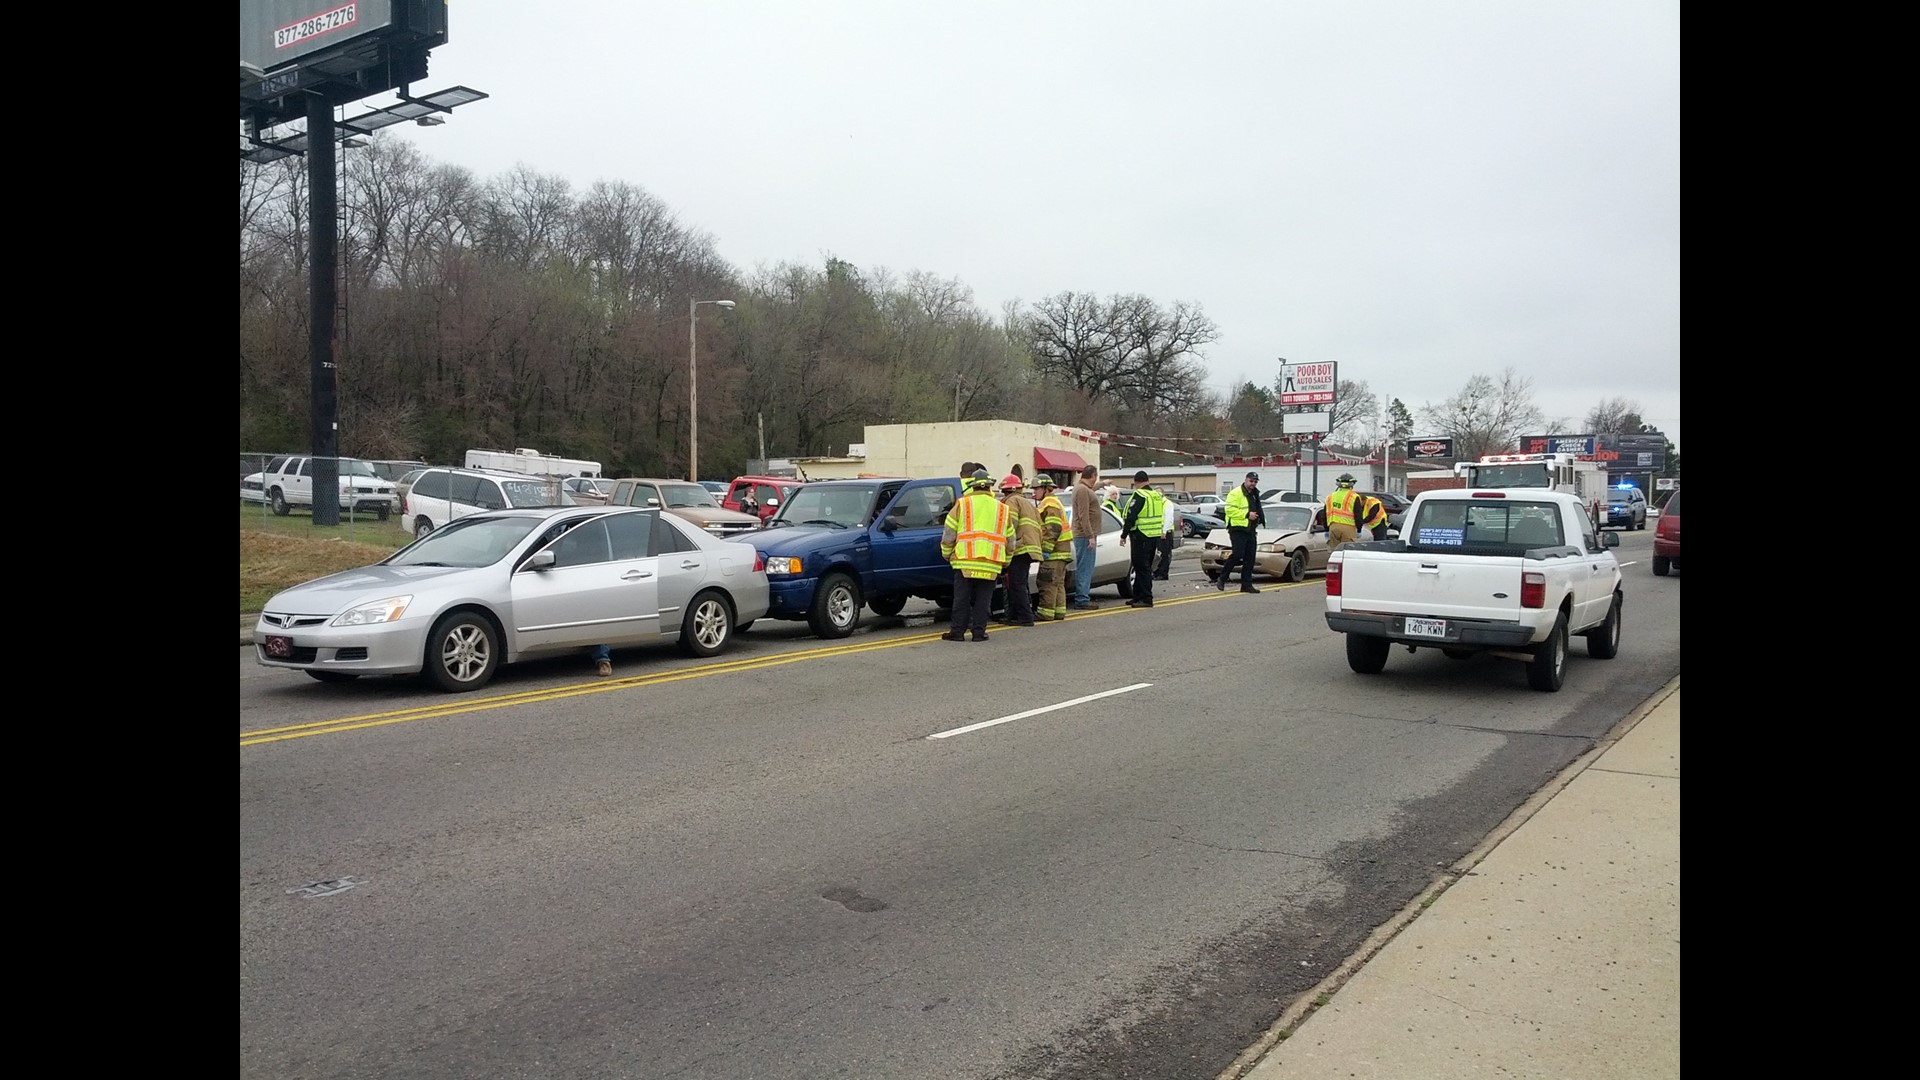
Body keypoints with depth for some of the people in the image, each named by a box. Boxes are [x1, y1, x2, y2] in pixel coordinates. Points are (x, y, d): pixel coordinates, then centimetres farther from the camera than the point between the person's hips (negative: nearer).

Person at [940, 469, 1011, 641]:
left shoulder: (962, 504, 2)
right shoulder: (1001, 508, 13)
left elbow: (948, 535, 1)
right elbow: (1010, 540, 17)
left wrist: (946, 554, 15)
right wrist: (1005, 562, 26)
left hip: (965, 561, -2)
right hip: (991, 564, 2)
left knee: (962, 598, 4)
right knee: (982, 600, 7)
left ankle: (958, 631, 6)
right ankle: (979, 632, 6)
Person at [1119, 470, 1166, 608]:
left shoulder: (1139, 495, -14)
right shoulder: (1157, 495, 13)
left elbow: (1131, 517, -17)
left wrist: (1124, 535, -10)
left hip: (1141, 536, -9)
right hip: (1155, 536, 9)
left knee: (1142, 567, -5)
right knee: (1146, 567, 15)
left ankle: (1146, 599, -6)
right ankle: (1138, 597, 23)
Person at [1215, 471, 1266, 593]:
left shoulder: (1254, 495, 21)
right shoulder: (1236, 493, -8)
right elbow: (1230, 510, -19)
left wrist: (1259, 518, 16)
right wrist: (1247, 515, -20)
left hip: (1250, 530, 9)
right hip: (1238, 529, -9)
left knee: (1249, 558, 5)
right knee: (1237, 554, -16)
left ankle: (1246, 584, 9)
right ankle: (1222, 579, -2)